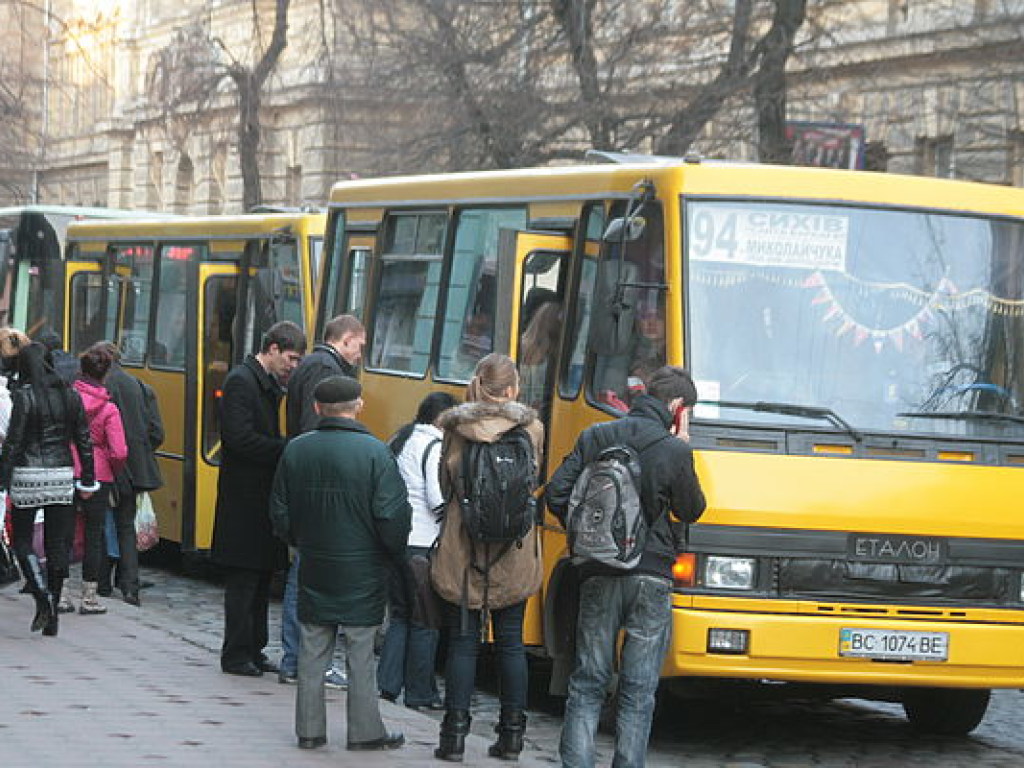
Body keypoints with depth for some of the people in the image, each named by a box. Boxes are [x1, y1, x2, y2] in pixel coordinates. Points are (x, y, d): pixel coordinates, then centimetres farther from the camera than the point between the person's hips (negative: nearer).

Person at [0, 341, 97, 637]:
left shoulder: (24, 396, -9)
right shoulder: (70, 396, 5)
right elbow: (84, 441, 7)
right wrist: (87, 480, 15)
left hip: (28, 475, -4)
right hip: (63, 475, 4)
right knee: (57, 543, 8)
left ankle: (43, 597, -12)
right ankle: (52, 619, 10)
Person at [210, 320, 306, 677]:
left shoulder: (272, 385, 16)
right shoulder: (240, 381, -13)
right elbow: (241, 438, -22)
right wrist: (288, 451, -19)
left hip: (266, 497, 9)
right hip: (245, 497, -9)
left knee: (262, 578, 12)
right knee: (243, 579, -4)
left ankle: (253, 650, 19)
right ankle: (236, 654, 2)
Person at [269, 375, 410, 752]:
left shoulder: (296, 450, -2)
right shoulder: (374, 452, -15)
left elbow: (280, 513, 4)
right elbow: (392, 514, -16)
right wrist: (394, 552, 2)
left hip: (314, 568, 3)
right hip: (362, 573, -3)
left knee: (313, 650, 11)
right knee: (361, 652, 6)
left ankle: (309, 729, 14)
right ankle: (365, 731, 11)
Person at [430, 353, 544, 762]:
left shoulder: (456, 429, -5)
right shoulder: (531, 429, -5)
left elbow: (444, 484, 3)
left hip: (462, 551, -1)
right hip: (514, 557, 1)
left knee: (463, 641, 5)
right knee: (511, 642, 12)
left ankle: (455, 734, 1)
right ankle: (512, 734, 14)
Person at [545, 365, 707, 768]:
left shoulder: (594, 438, 5)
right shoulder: (673, 451, -7)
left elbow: (556, 494, 2)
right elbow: (691, 510, 6)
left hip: (598, 575, 3)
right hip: (650, 579, -3)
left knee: (587, 683, 9)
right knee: (638, 691, 3)